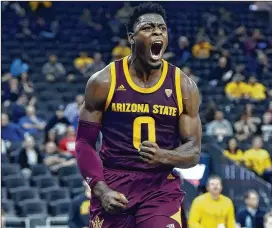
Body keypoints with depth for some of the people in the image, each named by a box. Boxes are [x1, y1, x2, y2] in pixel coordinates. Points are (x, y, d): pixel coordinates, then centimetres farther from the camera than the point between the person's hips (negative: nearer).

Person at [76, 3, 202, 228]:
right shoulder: (104, 82, -2)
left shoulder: (183, 86, 1)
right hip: (113, 184, 0)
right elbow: (85, 142, 2)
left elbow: (193, 151, 2)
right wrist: (101, 190, -11)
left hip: (162, 187, 0)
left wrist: (164, 157, -20)